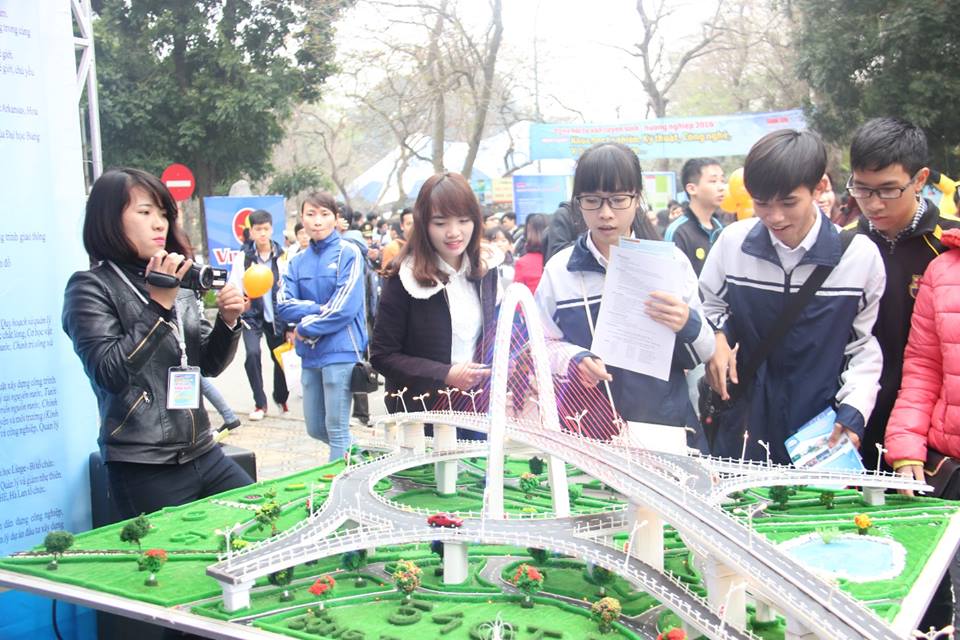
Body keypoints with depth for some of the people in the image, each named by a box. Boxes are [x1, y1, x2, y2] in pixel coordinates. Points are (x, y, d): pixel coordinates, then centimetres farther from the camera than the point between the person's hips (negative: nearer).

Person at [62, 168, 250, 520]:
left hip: (202, 454, 7)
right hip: (144, 470, -6)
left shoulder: (179, 285, 11)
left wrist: (227, 322, -5)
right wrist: (159, 305, -21)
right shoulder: (90, 288, -7)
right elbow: (109, 374, -20)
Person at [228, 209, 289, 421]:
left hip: (276, 315, 1)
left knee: (279, 356, 8)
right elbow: (234, 288, -3)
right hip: (252, 315, -1)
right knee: (252, 353, -17)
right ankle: (260, 403, 0)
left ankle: (281, 398, 35)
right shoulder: (243, 257, -6)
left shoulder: (281, 256, -5)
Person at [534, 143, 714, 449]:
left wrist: (688, 326, -20)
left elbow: (702, 354, 1)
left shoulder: (671, 261, -1)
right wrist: (571, 359, -19)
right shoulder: (559, 269, -1)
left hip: (666, 426, 0)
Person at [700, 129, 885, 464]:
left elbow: (865, 346, 1)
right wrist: (715, 339, -6)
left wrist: (853, 414, -8)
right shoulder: (732, 242, -4)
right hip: (744, 422, 2)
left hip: (820, 430, -1)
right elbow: (711, 307, 13)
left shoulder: (860, 256, -8)